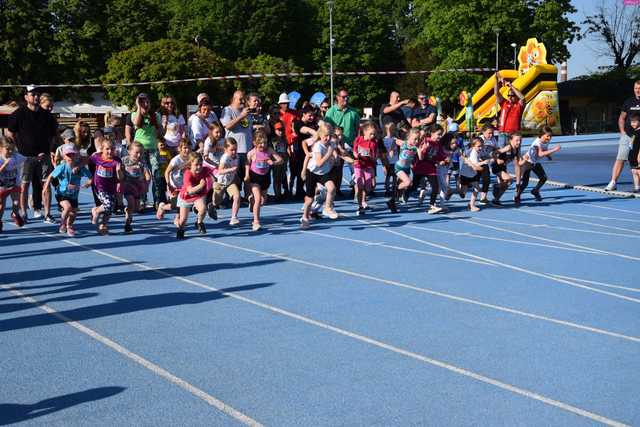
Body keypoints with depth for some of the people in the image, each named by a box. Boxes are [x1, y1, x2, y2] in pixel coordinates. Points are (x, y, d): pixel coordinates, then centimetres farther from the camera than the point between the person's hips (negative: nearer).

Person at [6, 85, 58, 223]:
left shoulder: (46, 115, 10)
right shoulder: (19, 114, 0)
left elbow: (54, 135, 16)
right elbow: (9, 133, 4)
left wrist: (49, 150, 5)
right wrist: (20, 147, -1)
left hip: (43, 155, 3)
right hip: (26, 156, -2)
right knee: (24, 185, -2)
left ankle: (47, 214, 4)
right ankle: (23, 213, 7)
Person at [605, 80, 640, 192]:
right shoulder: (629, 102, 9)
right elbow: (621, 118, 16)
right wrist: (622, 131, 4)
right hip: (627, 135, 2)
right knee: (620, 159, -2)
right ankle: (613, 182, 0)